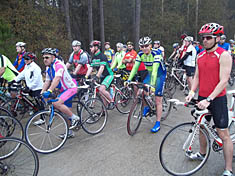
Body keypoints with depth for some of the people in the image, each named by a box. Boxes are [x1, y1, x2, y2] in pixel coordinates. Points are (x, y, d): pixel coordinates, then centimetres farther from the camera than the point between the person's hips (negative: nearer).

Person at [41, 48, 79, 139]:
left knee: (56, 103, -27)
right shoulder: (48, 68, 9)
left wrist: (49, 91, -43)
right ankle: (69, 132, 26)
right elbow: (47, 82, 13)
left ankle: (75, 118, -10)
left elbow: (57, 79, -35)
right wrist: (41, 93, 3)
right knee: (66, 110, 13)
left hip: (71, 88, -9)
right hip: (64, 90, 9)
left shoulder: (58, 64, -20)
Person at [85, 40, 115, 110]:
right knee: (102, 94, 8)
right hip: (102, 76, 8)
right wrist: (85, 77, -9)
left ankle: (112, 101, -8)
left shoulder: (102, 56, -17)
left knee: (101, 89, -27)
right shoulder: (94, 57, 6)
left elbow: (102, 67, -30)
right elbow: (91, 68, 2)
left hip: (108, 75, -8)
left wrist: (97, 77, -41)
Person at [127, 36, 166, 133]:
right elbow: (135, 67, -13)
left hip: (160, 75, -6)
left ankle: (158, 123, 4)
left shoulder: (156, 54, -28)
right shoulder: (140, 54, -11)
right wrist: (129, 80, -23)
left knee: (158, 100, -6)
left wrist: (152, 85, -46)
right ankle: (147, 106, 24)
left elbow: (155, 70, -37)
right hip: (150, 74, 6)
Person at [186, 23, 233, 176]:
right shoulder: (200, 56, 8)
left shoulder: (224, 55, -12)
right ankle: (202, 153, 41)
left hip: (217, 99, -6)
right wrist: (192, 92, -5)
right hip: (202, 98, 6)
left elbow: (223, 81, -18)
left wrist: (209, 99, -25)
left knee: (223, 134, 1)